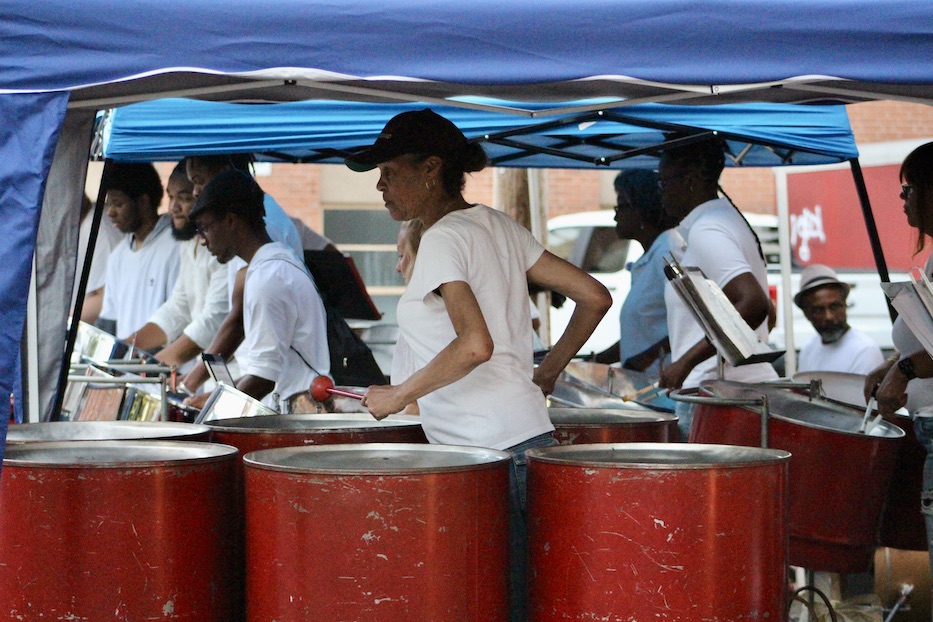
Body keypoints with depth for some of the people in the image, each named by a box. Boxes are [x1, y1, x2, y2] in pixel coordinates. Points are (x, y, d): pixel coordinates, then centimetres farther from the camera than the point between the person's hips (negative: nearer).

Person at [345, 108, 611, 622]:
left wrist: (398, 396, -13)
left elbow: (475, 345, -26)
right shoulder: (498, 225, 14)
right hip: (527, 431, 9)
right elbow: (595, 298, 14)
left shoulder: (442, 239, -11)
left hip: (486, 449, -9)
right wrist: (546, 374, 19)